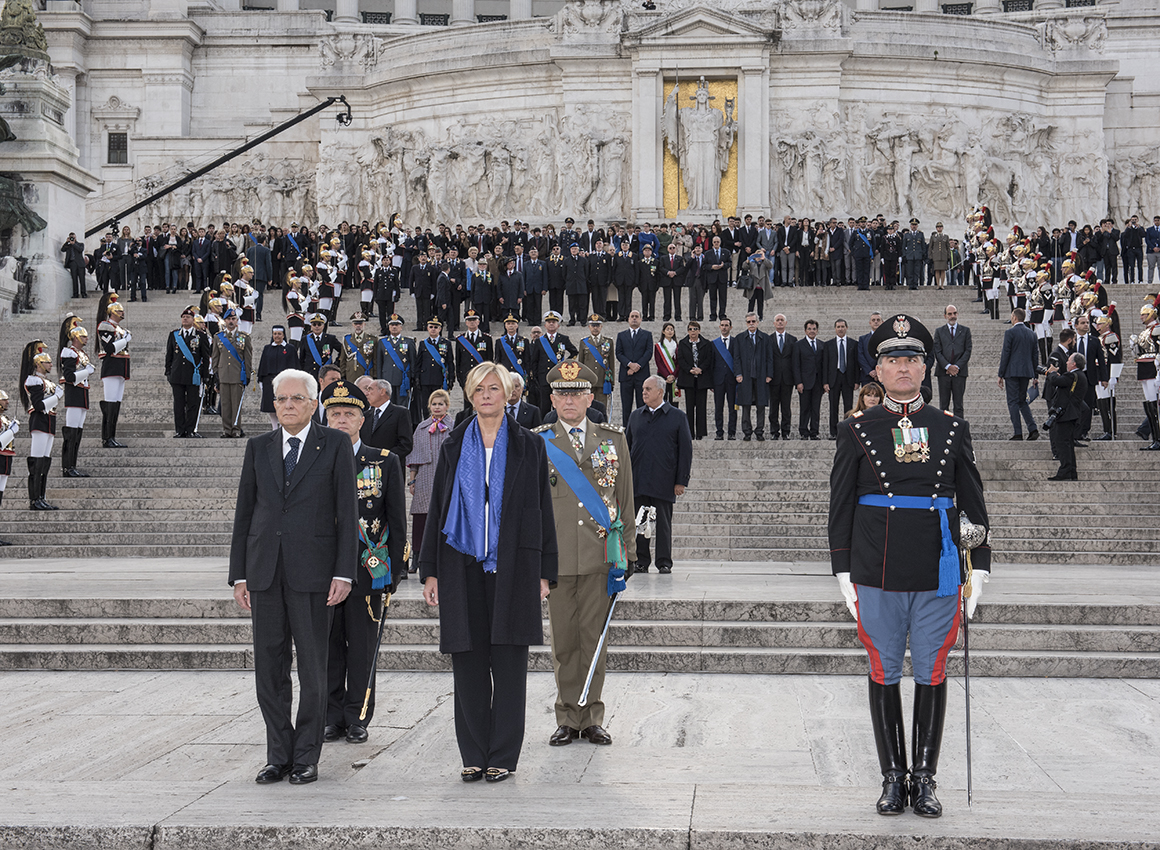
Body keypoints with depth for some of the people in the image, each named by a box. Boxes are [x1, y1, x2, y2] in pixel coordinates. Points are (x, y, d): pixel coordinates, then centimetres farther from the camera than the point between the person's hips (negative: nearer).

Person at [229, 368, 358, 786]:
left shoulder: (335, 445, 2)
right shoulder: (258, 448, 11)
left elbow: (347, 512, -1)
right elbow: (244, 513, 12)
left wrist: (343, 573, -8)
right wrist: (238, 575, 6)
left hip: (312, 573, -3)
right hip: (265, 572, 3)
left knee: (313, 669, 2)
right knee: (269, 668, 5)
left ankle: (306, 757, 12)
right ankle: (279, 755, 15)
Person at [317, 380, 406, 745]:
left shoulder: (385, 462, 3)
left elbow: (397, 520, 3)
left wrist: (395, 570, -2)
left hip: (367, 570, -1)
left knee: (362, 649, 3)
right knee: (328, 647, 5)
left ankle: (358, 719, 12)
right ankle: (333, 718, 15)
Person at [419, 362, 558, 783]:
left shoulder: (529, 446, 5)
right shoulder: (453, 447, 10)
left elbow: (543, 511, 5)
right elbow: (436, 510, 10)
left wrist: (544, 572, -1)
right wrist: (430, 571, 4)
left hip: (512, 566, -2)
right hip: (462, 566, 2)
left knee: (509, 664, 0)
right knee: (468, 664, 4)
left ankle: (503, 756, 8)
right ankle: (474, 756, 13)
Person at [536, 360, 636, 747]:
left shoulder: (613, 439, 8)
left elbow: (625, 498, 11)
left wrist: (628, 551, 8)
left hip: (600, 555, 1)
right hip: (556, 555, 0)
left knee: (595, 636, 3)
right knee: (563, 639, 4)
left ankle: (592, 718, 13)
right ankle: (568, 718, 14)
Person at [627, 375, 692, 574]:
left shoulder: (677, 417, 2)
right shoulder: (635, 416, 12)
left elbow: (685, 451, 0)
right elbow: (627, 447, 15)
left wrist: (681, 481, -5)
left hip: (663, 482, -3)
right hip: (638, 481, 3)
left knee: (663, 523, 2)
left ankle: (664, 562, 9)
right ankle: (641, 561, 12)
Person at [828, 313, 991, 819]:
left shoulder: (952, 429, 6)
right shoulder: (857, 431, 2)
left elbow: (973, 504, 9)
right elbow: (840, 506, 3)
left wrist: (980, 567, 4)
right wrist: (844, 572, -2)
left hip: (938, 572, 1)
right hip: (877, 575, -1)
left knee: (932, 674, 5)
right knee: (884, 673, 5)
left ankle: (925, 777, 15)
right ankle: (893, 777, 15)